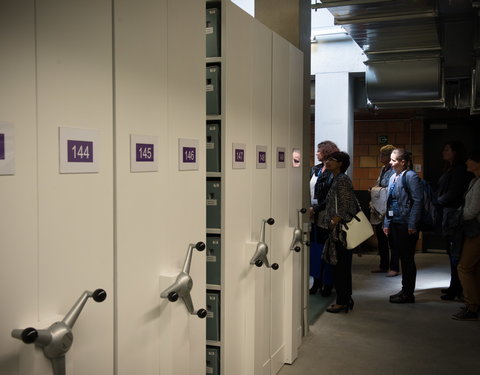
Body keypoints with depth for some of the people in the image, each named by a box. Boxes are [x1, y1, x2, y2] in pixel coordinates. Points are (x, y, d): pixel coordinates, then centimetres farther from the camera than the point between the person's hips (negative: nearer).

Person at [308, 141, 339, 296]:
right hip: (314, 216, 7)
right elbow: (309, 189, 12)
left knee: (326, 249, 2)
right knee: (314, 248, 11)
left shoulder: (333, 173, -11)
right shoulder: (315, 169, 11)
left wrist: (316, 209, -16)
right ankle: (317, 281, 22)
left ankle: (328, 284, 14)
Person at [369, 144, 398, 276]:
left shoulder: (394, 171, -14)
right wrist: (373, 190, 7)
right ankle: (383, 265, 26)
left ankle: (394, 268, 10)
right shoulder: (383, 169, 14)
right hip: (380, 208, 9)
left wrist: (379, 190, -18)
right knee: (381, 237, 14)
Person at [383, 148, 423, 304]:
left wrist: (412, 224, -18)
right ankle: (405, 290, 25)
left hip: (406, 225, -8)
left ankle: (408, 293, 11)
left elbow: (418, 201, -16)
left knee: (408, 259, 1)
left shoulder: (411, 176, -12)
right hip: (395, 223, 8)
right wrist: (387, 223, 13)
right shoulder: (393, 177, 12)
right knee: (402, 258, 15)